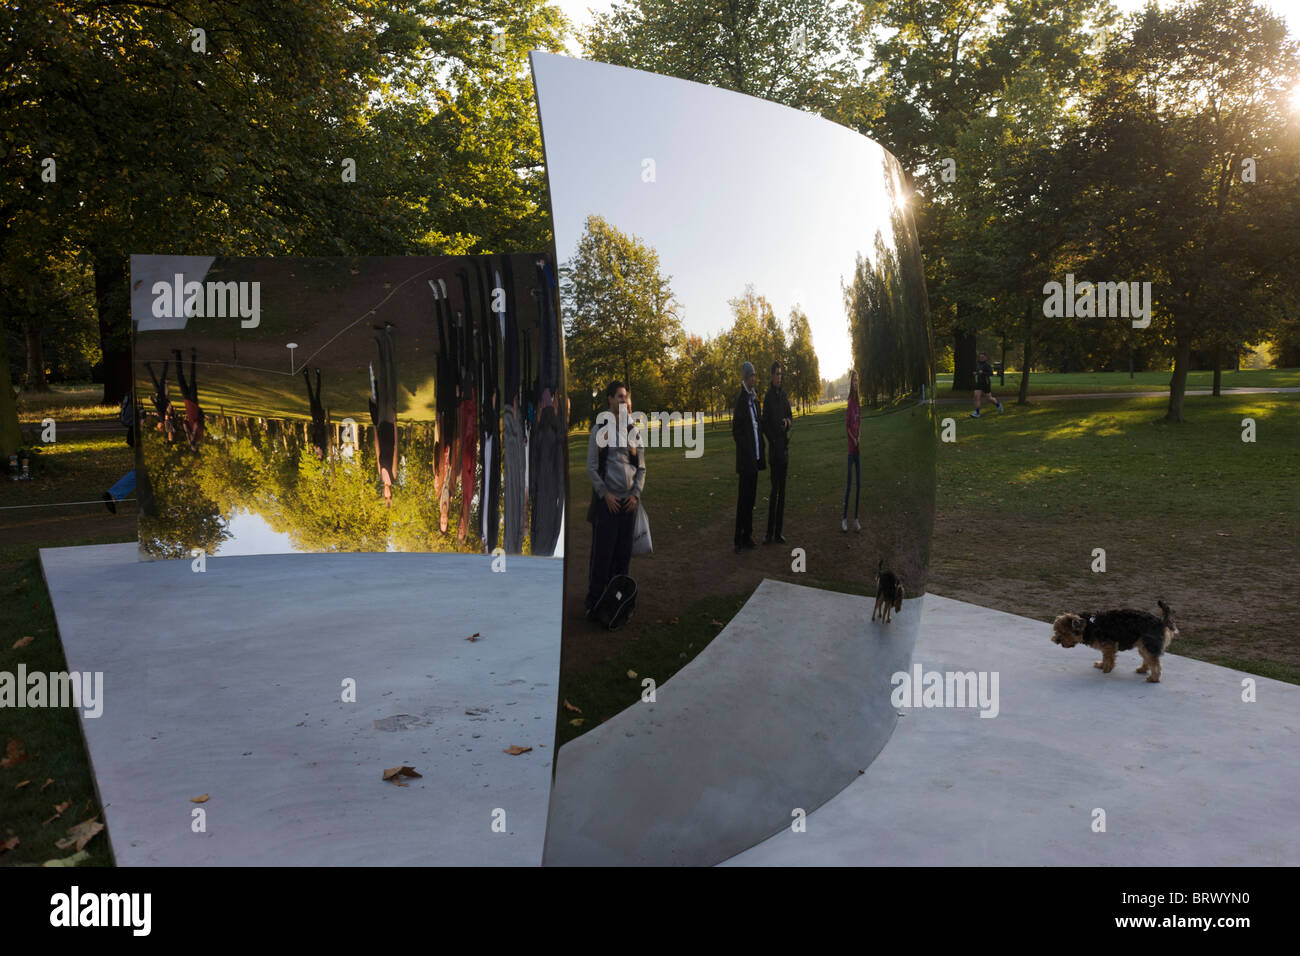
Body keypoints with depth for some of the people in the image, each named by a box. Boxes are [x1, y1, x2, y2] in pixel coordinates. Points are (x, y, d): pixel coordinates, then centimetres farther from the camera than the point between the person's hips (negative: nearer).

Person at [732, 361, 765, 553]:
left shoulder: (754, 398, 14)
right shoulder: (740, 400, -11)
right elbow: (735, 430, -13)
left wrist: (760, 452, 13)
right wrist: (745, 450, -14)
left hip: (755, 455, 8)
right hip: (745, 456, -8)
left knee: (751, 495, 12)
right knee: (743, 496, -6)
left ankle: (748, 536, 19)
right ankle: (739, 539, 0)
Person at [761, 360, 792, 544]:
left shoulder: (784, 395, 11)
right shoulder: (768, 397, -7)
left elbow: (791, 417, 18)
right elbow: (765, 425, -6)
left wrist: (788, 421, -4)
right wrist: (773, 441, -9)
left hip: (784, 446, 6)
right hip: (774, 446, -6)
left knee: (782, 489, 7)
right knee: (774, 489, -9)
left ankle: (778, 532, 12)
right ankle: (770, 532, -4)